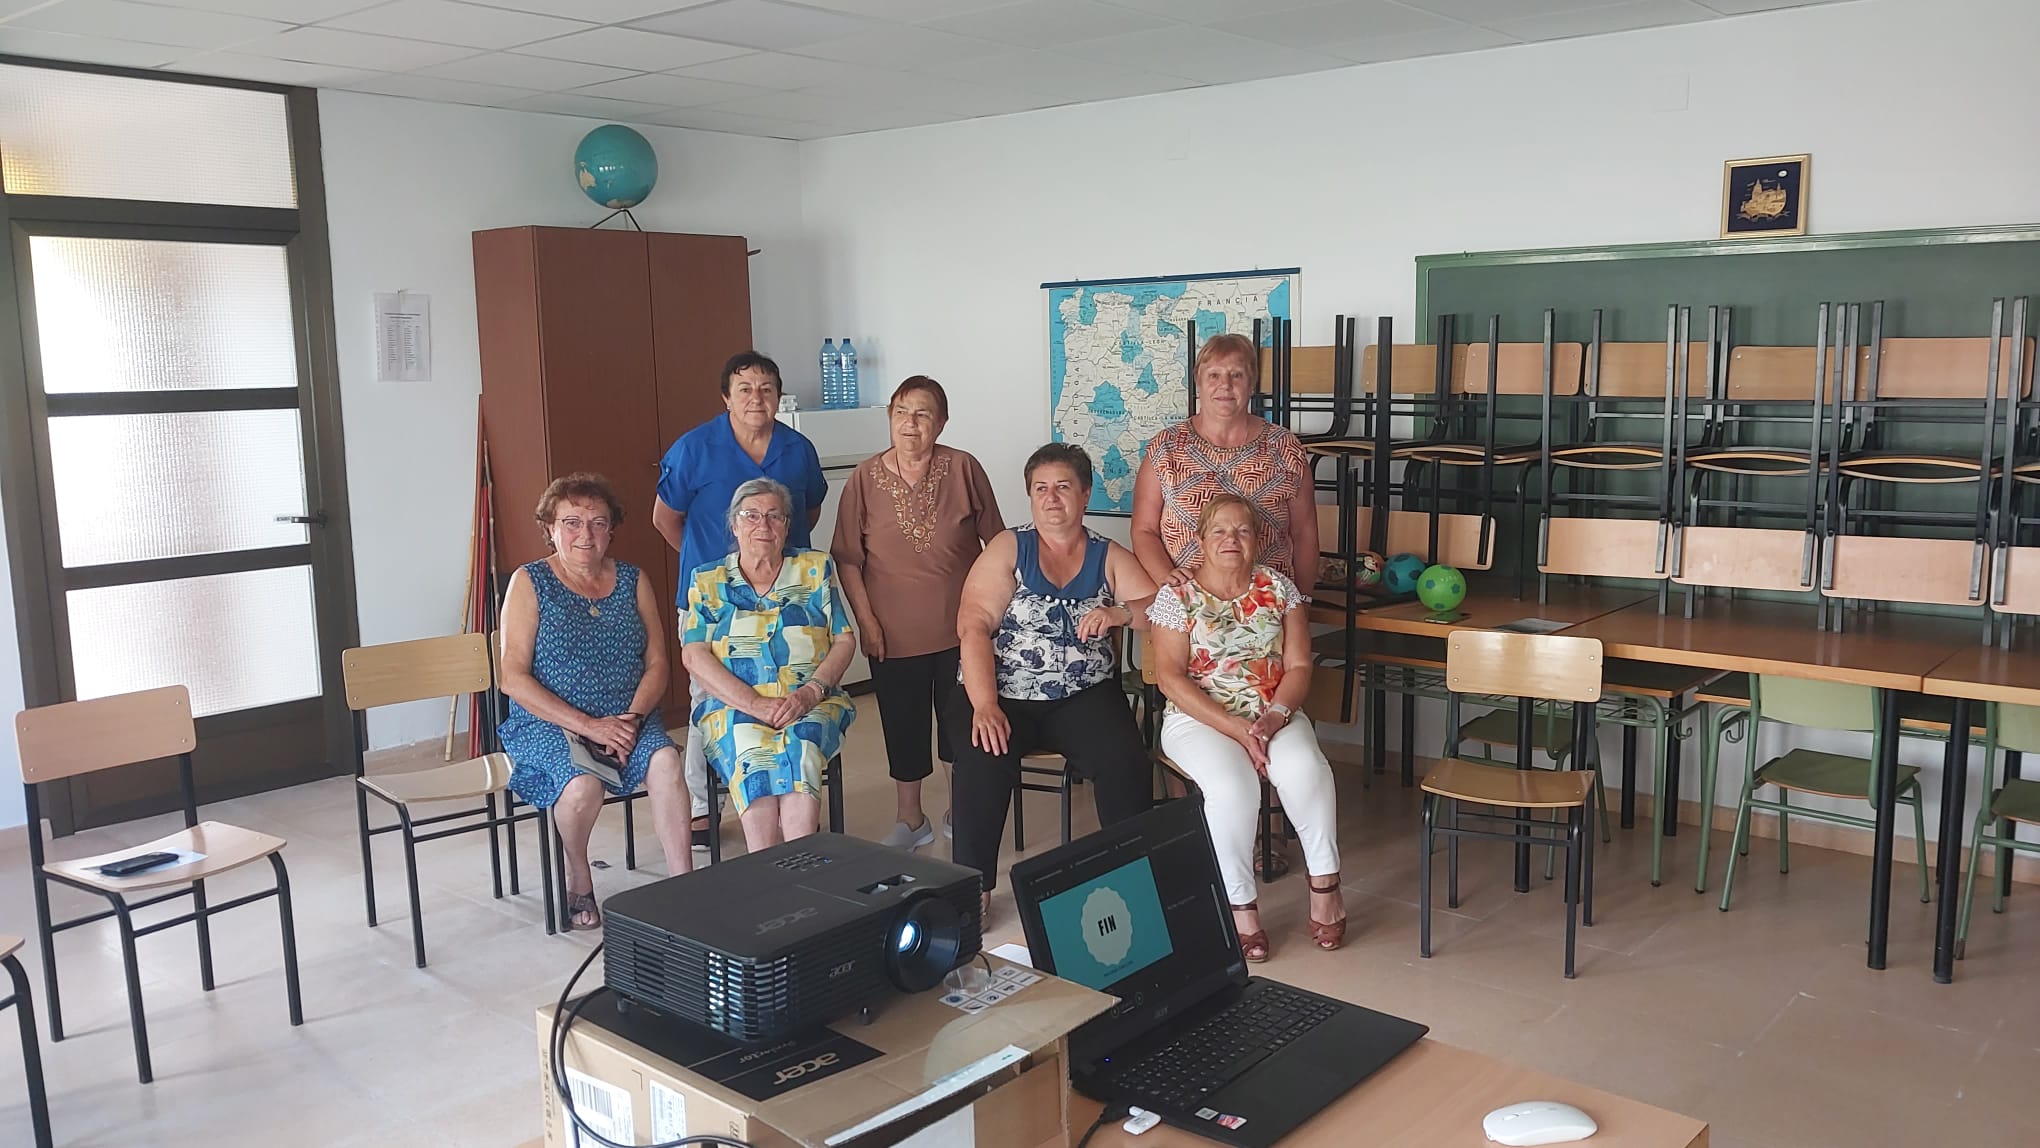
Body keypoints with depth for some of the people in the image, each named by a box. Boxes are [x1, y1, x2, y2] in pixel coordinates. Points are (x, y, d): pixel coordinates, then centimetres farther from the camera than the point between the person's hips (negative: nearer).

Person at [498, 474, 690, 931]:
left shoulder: (632, 581, 10)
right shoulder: (529, 582, -1)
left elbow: (656, 665, 7)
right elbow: (514, 678, -8)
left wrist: (632, 718, -14)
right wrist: (588, 725, -17)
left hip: (627, 719, 3)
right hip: (548, 722, -2)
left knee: (665, 760, -29)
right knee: (583, 785, -32)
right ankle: (578, 881, -2)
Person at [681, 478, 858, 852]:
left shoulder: (816, 569, 13)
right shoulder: (707, 581, 11)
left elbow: (844, 641, 7)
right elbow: (694, 656, 0)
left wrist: (811, 692, -12)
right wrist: (754, 703, -14)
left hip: (811, 707, 0)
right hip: (733, 707, 0)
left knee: (801, 745, -34)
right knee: (750, 749, -34)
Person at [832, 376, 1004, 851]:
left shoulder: (964, 469, -6)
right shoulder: (865, 478, -5)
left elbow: (995, 541, 3)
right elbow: (847, 558, -1)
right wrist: (865, 619, -5)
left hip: (960, 629, 0)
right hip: (894, 633, 1)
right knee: (903, 728, 11)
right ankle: (911, 820, 29)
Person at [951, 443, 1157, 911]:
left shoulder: (1109, 557, 11)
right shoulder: (1008, 548, 5)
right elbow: (973, 627, -6)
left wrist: (1120, 612, -19)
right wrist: (984, 706, -19)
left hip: (1085, 698, 1)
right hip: (1007, 696, -1)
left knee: (1126, 762, -26)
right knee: (981, 764, -29)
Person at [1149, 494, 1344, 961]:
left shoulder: (1278, 588, 7)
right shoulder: (1177, 596, -2)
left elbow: (1298, 666, 4)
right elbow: (1170, 677, -10)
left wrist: (1275, 717, -16)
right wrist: (1235, 729, -19)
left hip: (1273, 714, 3)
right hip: (1199, 717, -2)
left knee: (1305, 769, -30)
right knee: (1232, 785, -33)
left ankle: (1325, 883, -14)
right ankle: (1240, 906, -20)